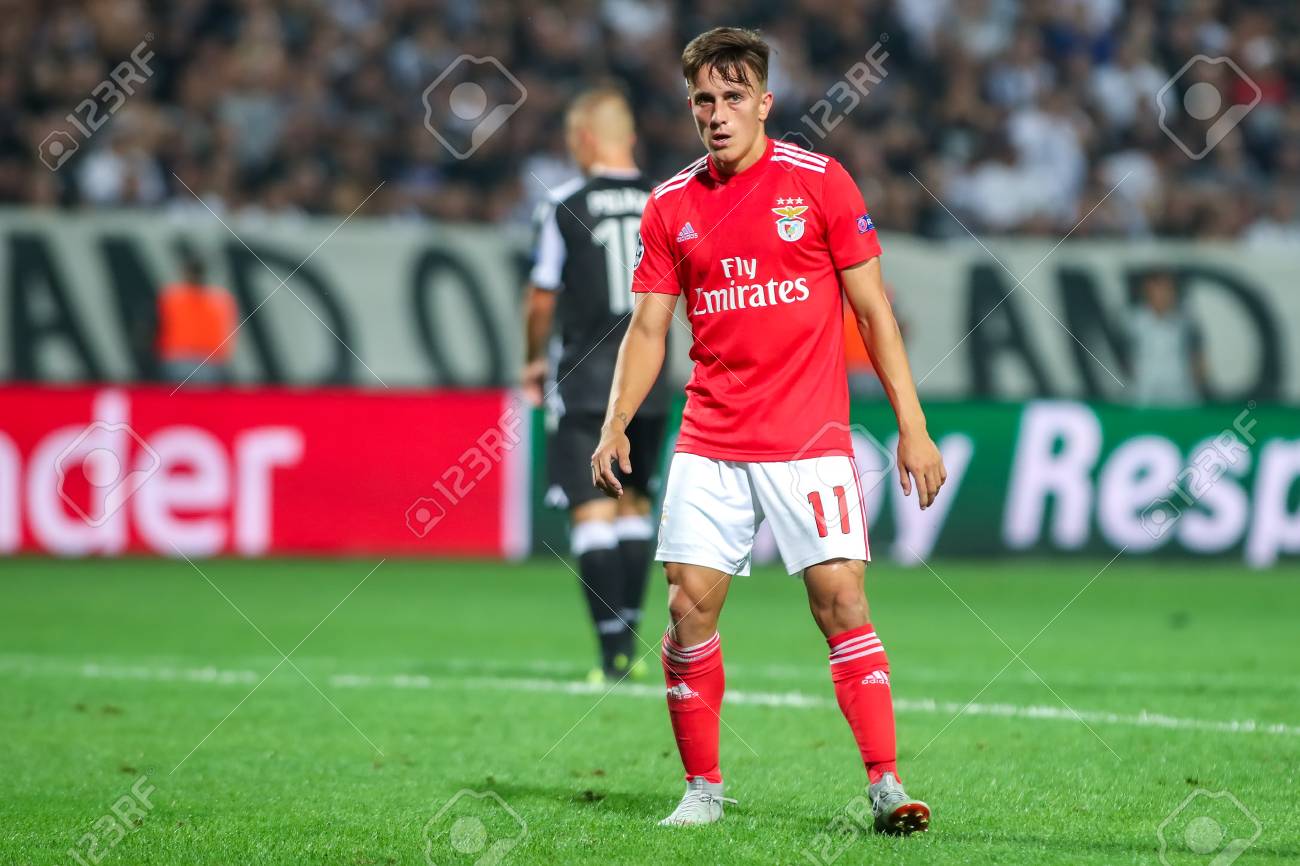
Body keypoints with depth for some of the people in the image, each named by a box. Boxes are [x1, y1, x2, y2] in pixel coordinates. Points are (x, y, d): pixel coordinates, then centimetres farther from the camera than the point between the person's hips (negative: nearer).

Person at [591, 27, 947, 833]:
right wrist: (617, 424, -5)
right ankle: (703, 788, 9)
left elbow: (874, 309, 0)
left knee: (841, 599, -9)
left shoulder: (820, 182, -1)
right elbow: (649, 328, 10)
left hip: (810, 438, -3)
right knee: (690, 606, -3)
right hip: (709, 444, 3)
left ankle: (886, 782, -4)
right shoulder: (671, 206, 7)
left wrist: (912, 424, -5)